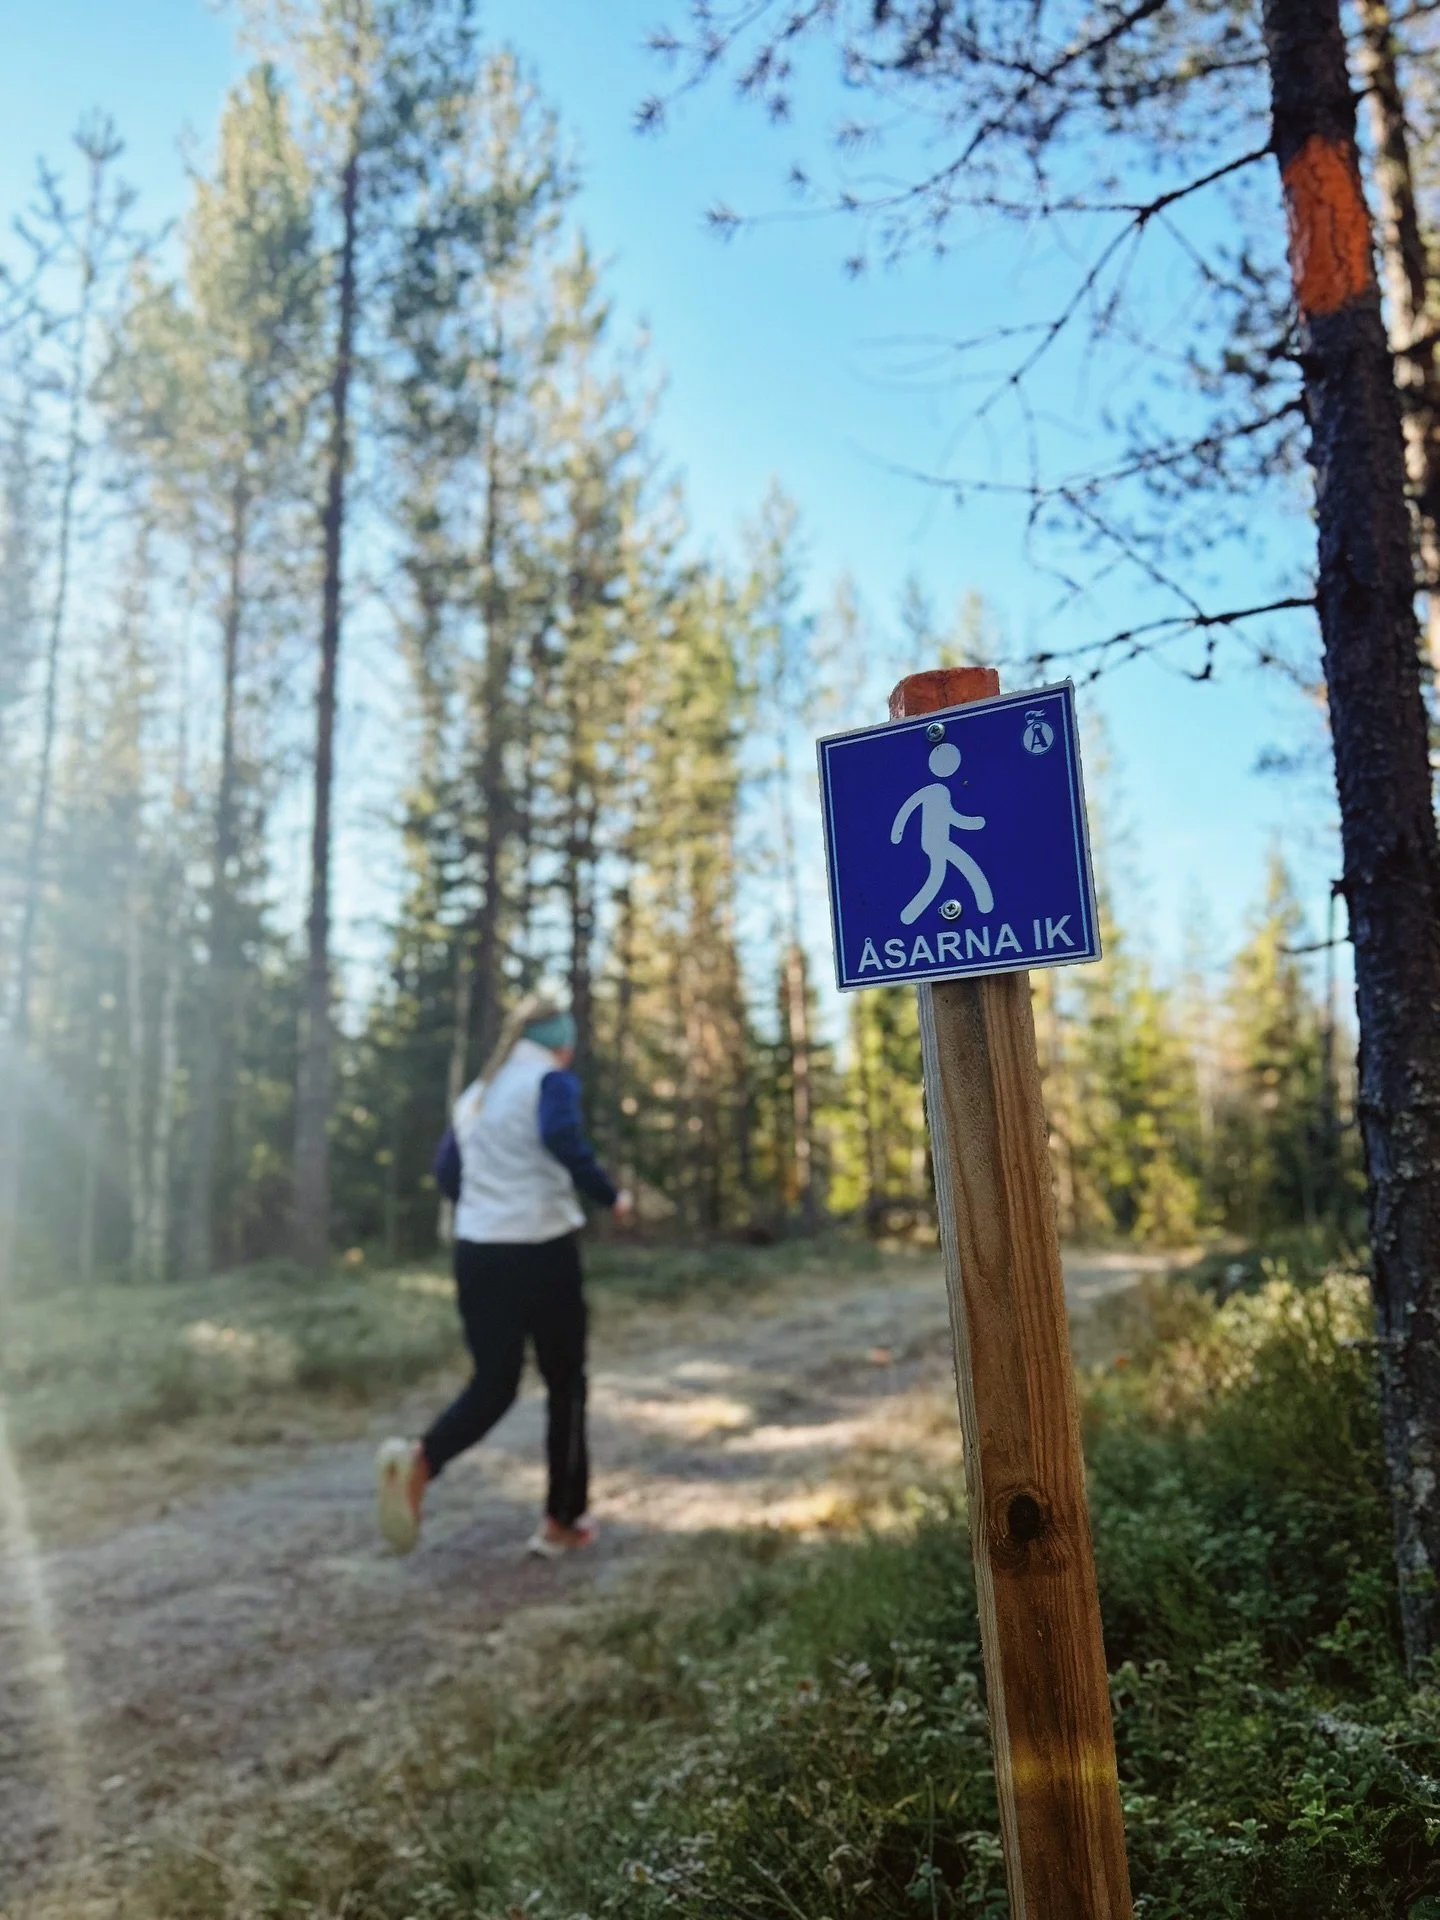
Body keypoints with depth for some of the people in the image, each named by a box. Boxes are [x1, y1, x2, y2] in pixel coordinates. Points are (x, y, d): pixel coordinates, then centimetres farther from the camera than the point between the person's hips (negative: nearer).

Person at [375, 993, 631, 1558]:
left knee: (493, 1383, 10)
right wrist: (610, 1196, -13)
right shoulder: (552, 1080, -5)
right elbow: (562, 1139, -25)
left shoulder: (476, 1093, 16)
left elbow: (446, 1172, 17)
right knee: (565, 1383, 11)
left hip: (477, 1252, 6)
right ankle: (563, 1521, 17)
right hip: (542, 1250, -5)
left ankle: (418, 1460, -17)